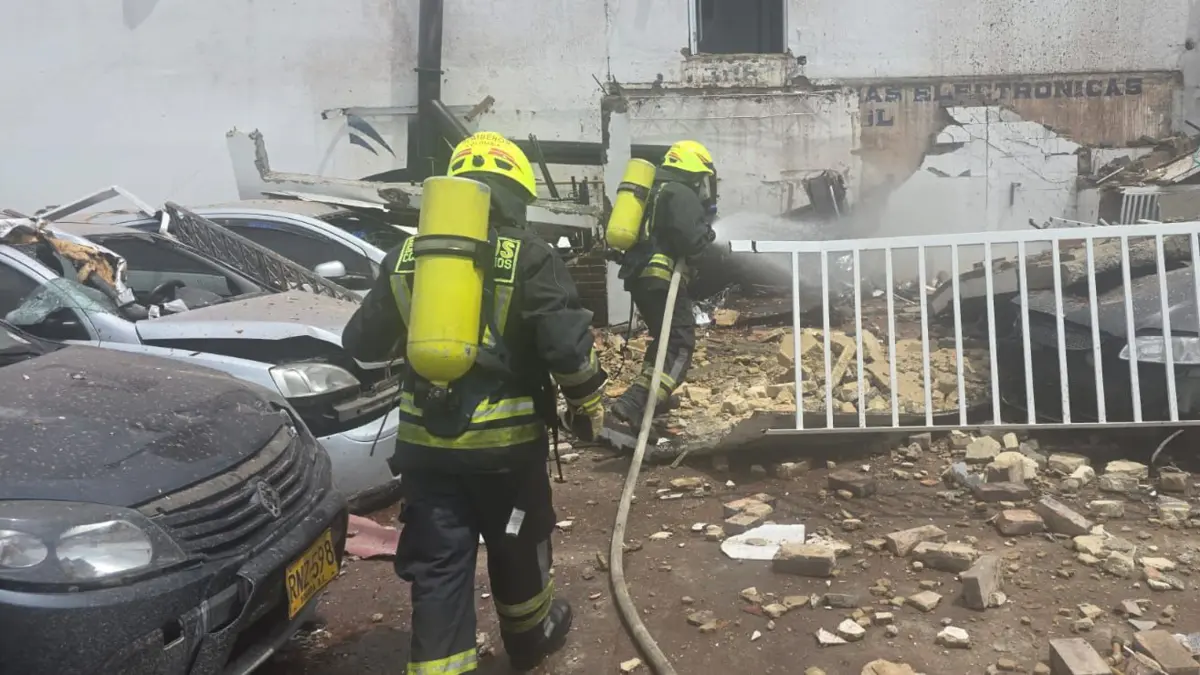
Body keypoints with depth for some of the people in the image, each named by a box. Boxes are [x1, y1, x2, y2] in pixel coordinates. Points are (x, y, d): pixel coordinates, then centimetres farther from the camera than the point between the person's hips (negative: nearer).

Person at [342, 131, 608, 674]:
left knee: (437, 566, 9)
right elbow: (568, 344, -17)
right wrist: (587, 405, 0)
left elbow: (362, 343, 11)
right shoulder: (530, 257, -9)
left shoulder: (406, 256, 4)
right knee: (516, 548, 21)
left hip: (426, 440, 2)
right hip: (507, 439, -2)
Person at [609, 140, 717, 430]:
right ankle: (635, 402, -25)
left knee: (666, 336, 25)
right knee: (680, 344, -10)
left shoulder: (655, 191, 24)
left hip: (639, 274, 10)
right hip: (661, 276, -10)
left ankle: (653, 396, 31)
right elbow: (691, 241, -17)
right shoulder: (682, 194, -6)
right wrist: (707, 228, 4)